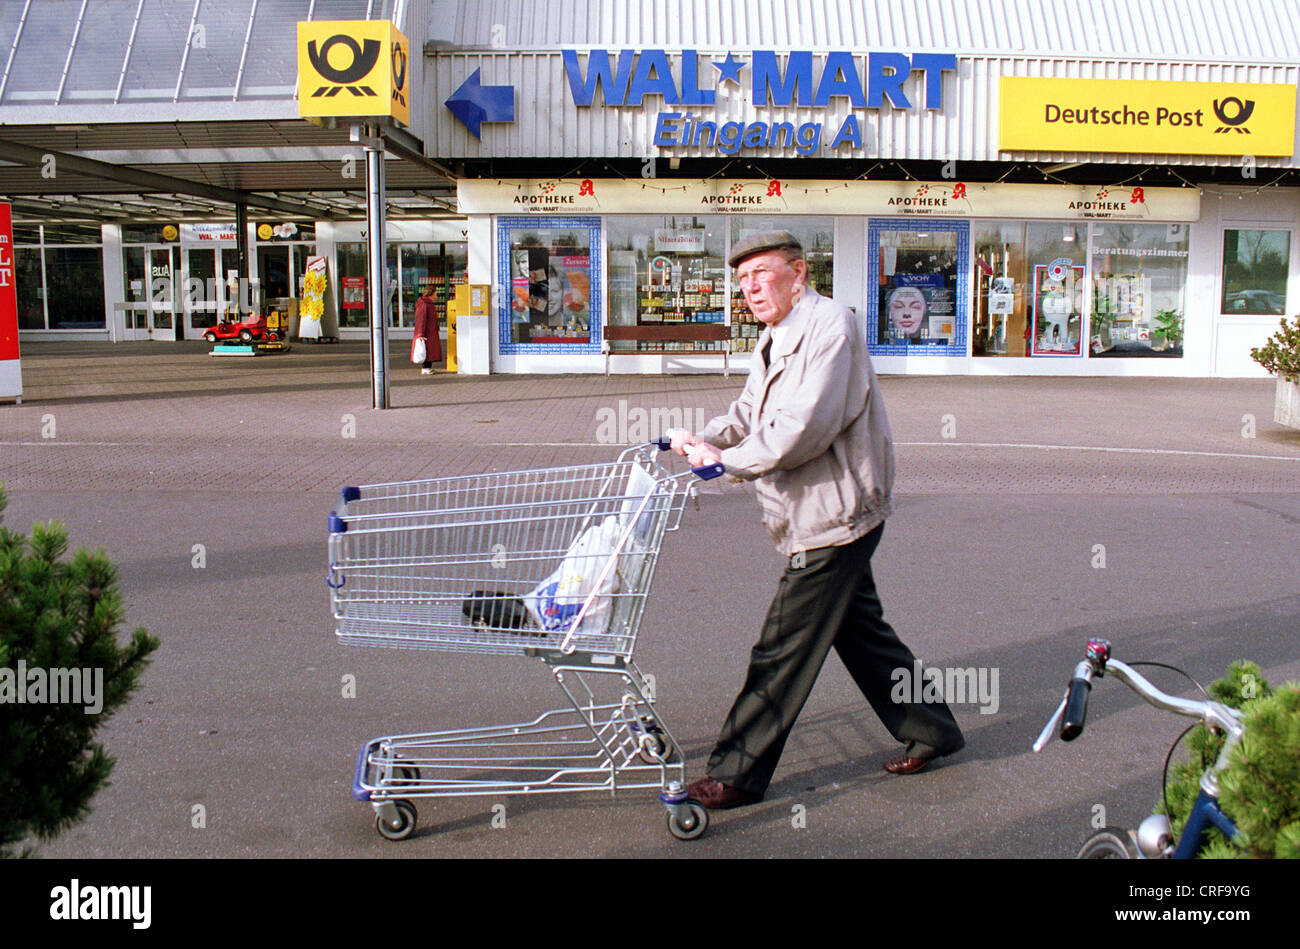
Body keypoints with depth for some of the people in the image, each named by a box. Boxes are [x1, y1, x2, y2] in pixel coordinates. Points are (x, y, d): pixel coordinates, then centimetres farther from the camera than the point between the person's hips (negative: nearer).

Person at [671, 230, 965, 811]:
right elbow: (750, 412, 17)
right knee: (858, 629, 19)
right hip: (823, 518, 10)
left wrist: (729, 462, -18)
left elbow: (806, 426, -25)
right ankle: (930, 729, 35)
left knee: (782, 649, -4)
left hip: (834, 515, -10)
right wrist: (704, 439, -2)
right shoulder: (774, 341, 16)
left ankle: (736, 775, 6)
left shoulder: (829, 326, -17)